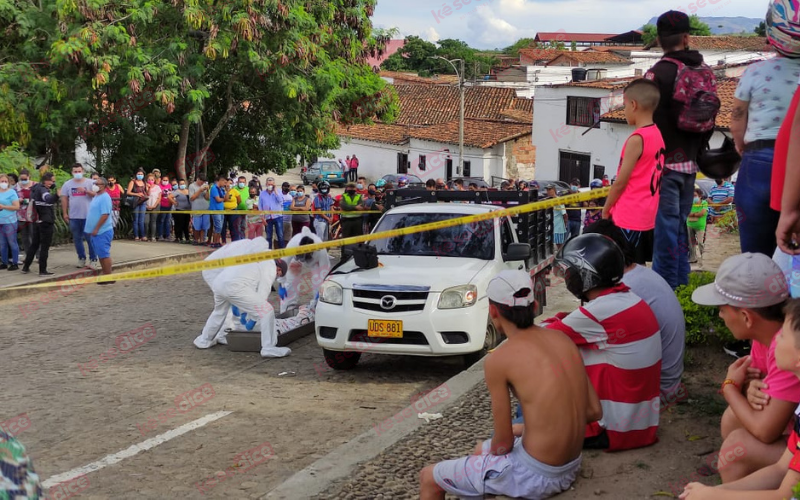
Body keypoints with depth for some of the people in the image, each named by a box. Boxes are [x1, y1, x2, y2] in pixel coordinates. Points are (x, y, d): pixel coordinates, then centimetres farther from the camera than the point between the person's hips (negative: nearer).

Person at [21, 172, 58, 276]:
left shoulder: (36, 188, 11)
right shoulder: (42, 189, -17)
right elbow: (48, 199, -39)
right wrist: (57, 195, -59)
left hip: (37, 221, 9)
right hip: (46, 222, -9)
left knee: (34, 244, 18)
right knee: (45, 246, -3)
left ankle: (26, 267, 22)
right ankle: (42, 270, -1)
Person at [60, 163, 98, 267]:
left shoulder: (89, 183, 0)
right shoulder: (67, 184, 6)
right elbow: (64, 199, 7)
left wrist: (86, 191, -19)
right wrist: (65, 213, 3)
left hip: (88, 215, -3)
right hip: (74, 216, 3)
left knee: (90, 238, -1)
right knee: (77, 238, 9)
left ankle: (93, 259, 4)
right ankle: (81, 258, 19)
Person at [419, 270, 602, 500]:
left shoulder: (498, 359, -16)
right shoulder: (563, 339, 2)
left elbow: (503, 443, -11)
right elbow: (594, 411, 7)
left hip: (535, 476, -7)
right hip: (571, 467, 7)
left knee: (429, 478, 13)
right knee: (480, 449, 34)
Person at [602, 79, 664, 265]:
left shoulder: (637, 139, -18)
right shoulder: (658, 135, 8)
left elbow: (621, 181, -15)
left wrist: (606, 209, -1)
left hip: (629, 217, -9)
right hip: (648, 215, 9)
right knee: (639, 267, 14)